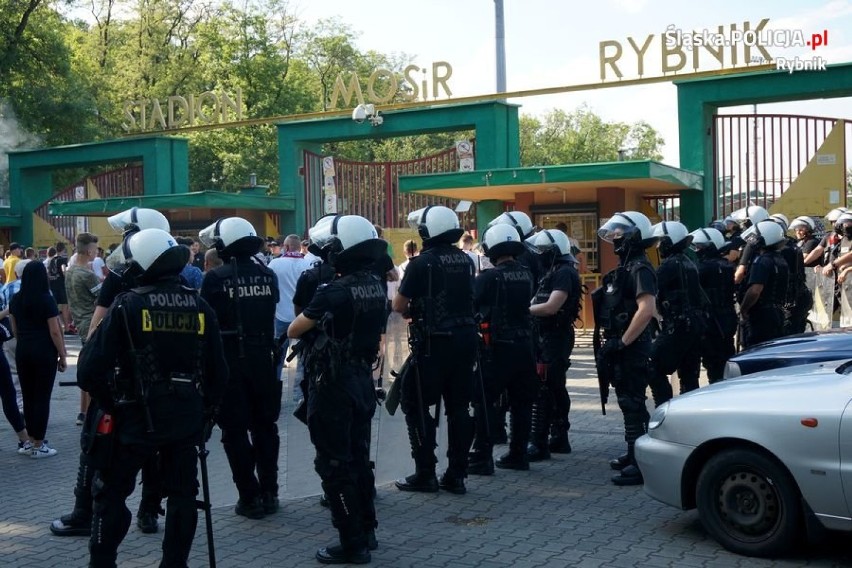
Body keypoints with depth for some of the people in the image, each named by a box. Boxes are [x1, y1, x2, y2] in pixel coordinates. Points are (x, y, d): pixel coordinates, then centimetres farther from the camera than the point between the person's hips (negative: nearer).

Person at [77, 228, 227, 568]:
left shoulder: (128, 305, -12)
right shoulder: (199, 307, 0)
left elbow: (90, 369, -13)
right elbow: (218, 371, 4)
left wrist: (111, 402, 3)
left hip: (139, 416, -3)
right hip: (187, 418, 4)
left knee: (111, 492, 11)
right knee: (182, 494, 13)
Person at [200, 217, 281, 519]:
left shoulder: (216, 278, -12)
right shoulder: (268, 275, 2)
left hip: (229, 361, -4)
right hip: (263, 358, 4)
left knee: (236, 430, 5)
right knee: (265, 426, 15)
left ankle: (250, 497, 6)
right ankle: (269, 493, 20)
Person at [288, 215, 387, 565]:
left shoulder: (334, 292, -21)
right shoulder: (375, 286, 2)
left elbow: (292, 331, -11)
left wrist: (314, 321, 8)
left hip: (333, 384, -8)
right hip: (362, 379, 8)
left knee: (334, 464, 2)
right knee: (358, 457, 18)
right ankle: (366, 532, 29)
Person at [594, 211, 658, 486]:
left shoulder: (640, 269, -15)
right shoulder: (625, 267, 16)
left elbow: (647, 310, -27)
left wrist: (622, 342, -23)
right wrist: (611, 342, 15)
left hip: (631, 347, -10)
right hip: (621, 345, 10)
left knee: (633, 404, -8)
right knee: (628, 402, 17)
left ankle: (642, 464, -4)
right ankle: (634, 454, 28)